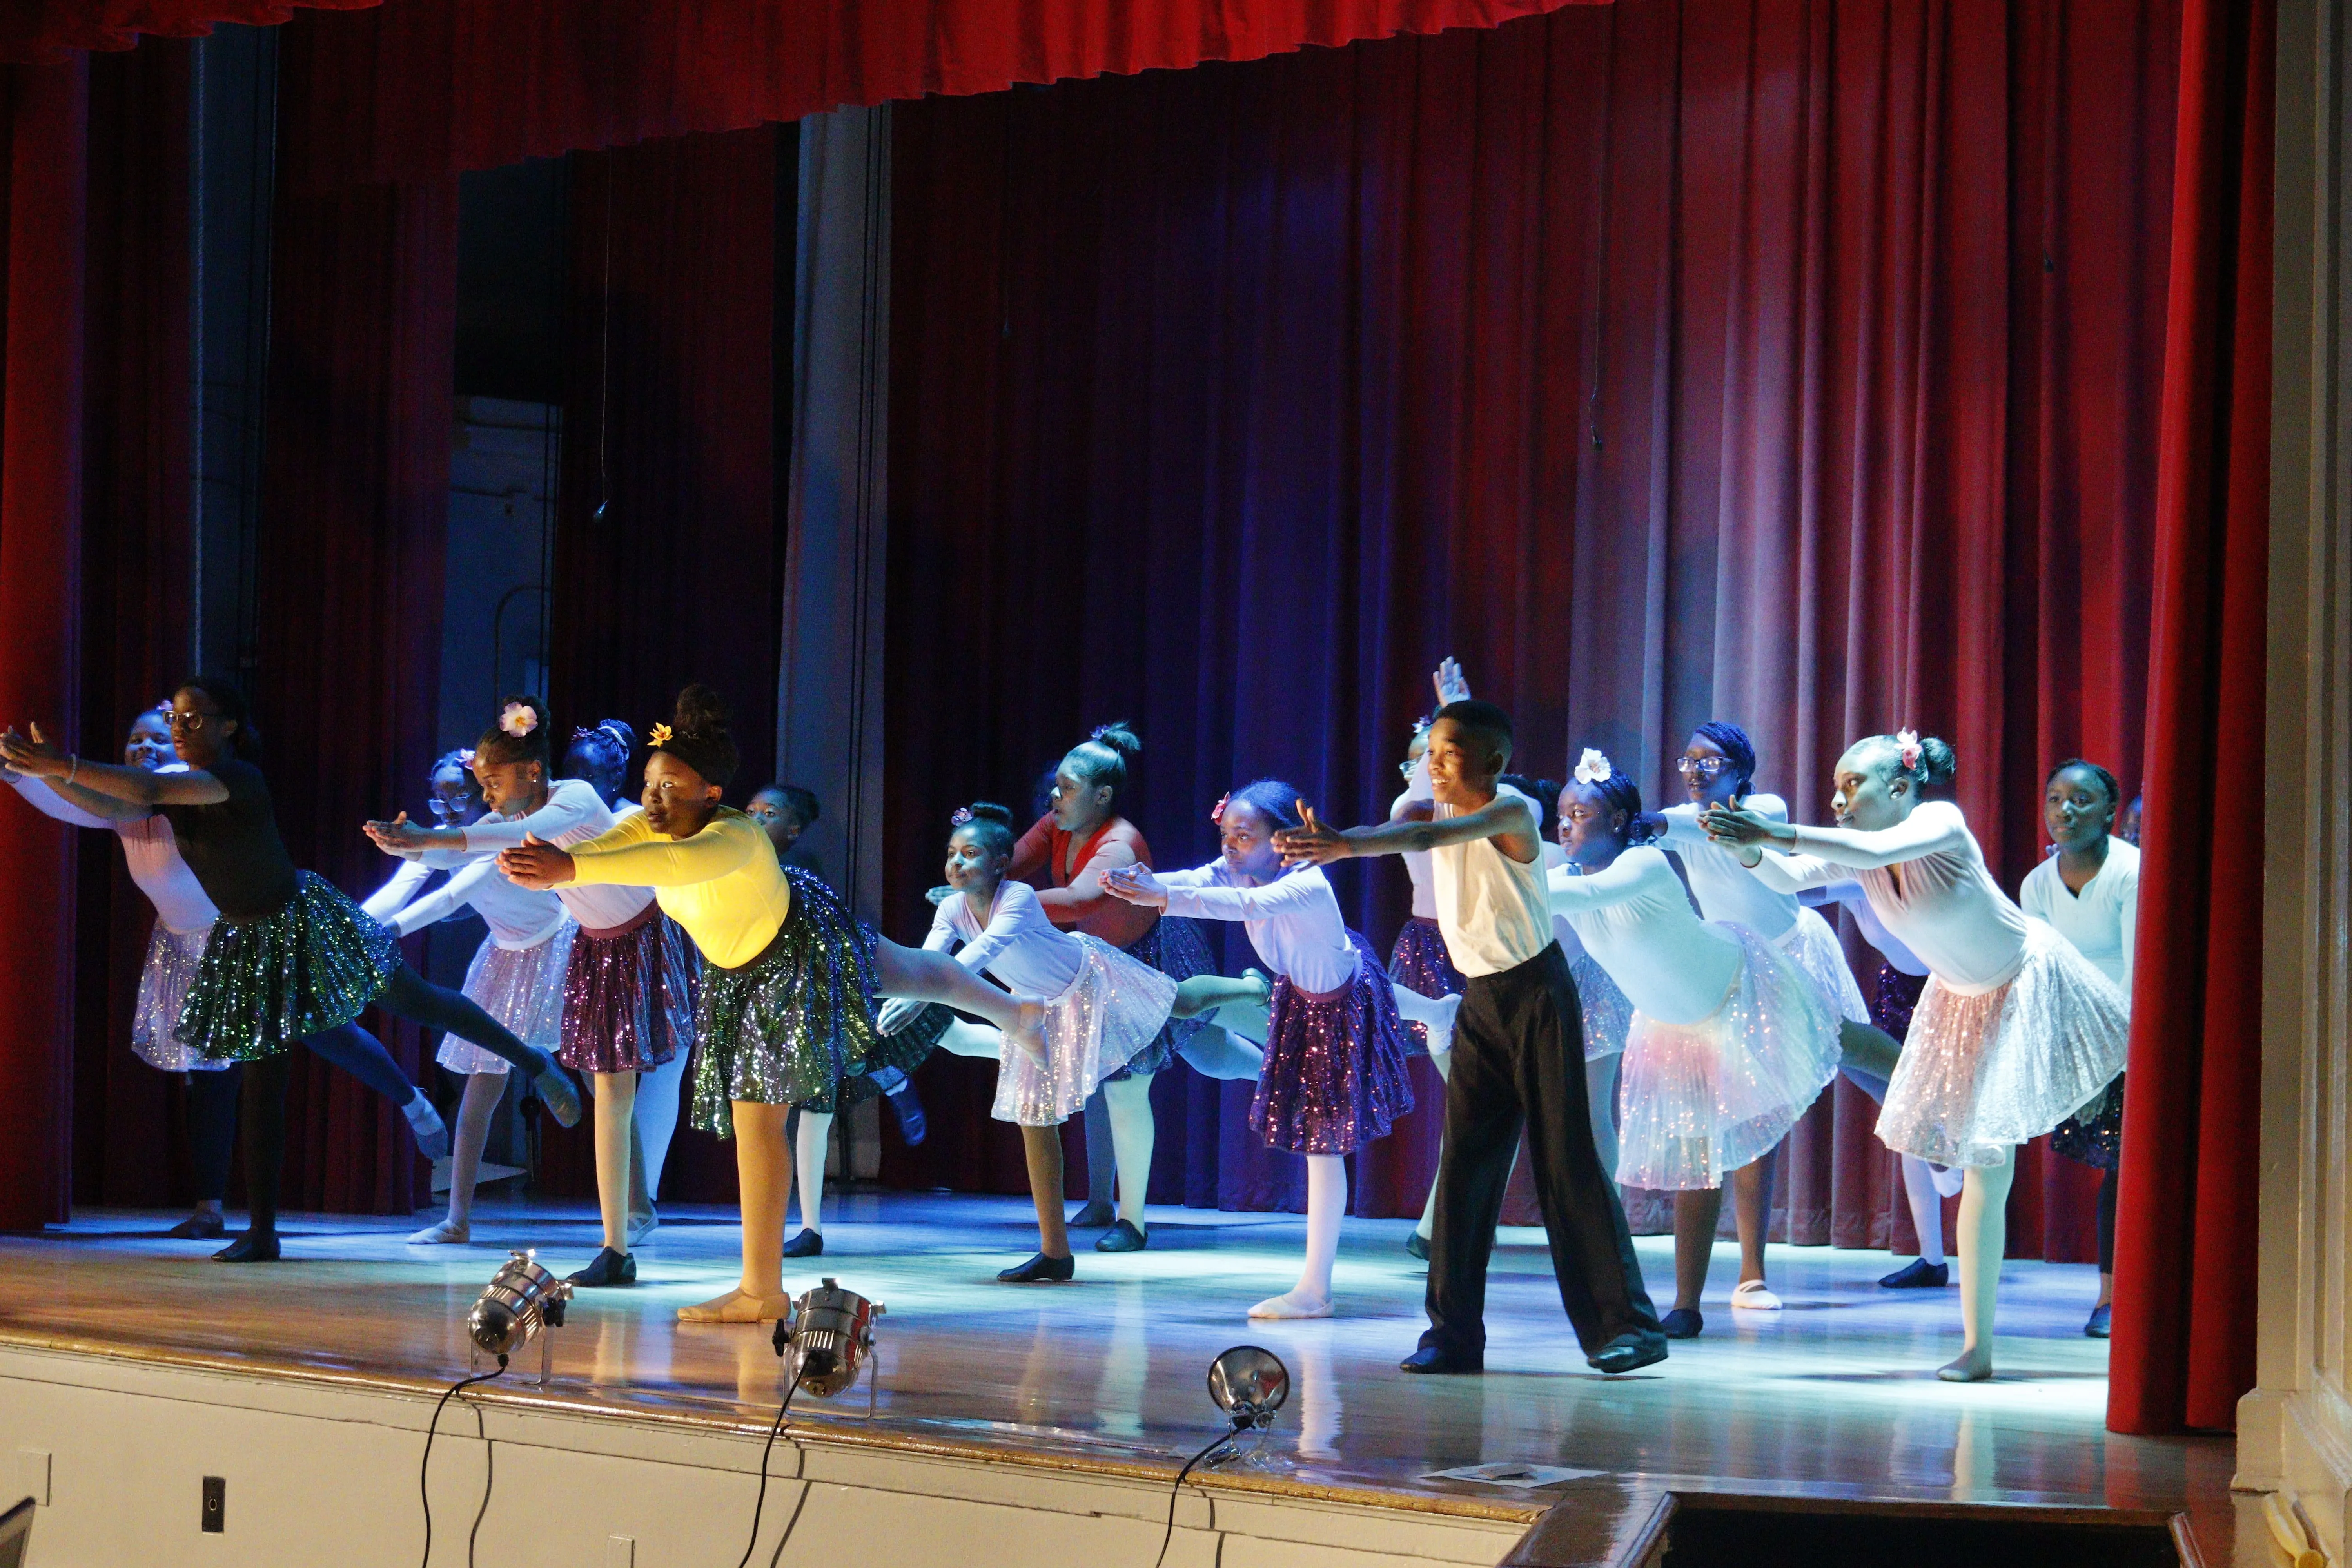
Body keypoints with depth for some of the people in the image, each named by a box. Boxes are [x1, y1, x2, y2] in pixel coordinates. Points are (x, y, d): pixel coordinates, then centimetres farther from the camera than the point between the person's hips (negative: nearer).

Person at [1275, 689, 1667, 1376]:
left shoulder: (1513, 812, -17)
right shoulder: (1438, 811, 7)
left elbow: (1432, 836, -34)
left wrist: (1344, 847, -47)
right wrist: (1329, 842, -26)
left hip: (1537, 992, -6)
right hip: (1480, 998, 6)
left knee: (1566, 1158, -7)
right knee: (1463, 1161, 1)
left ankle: (1626, 1325, -2)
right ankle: (1454, 1332, 3)